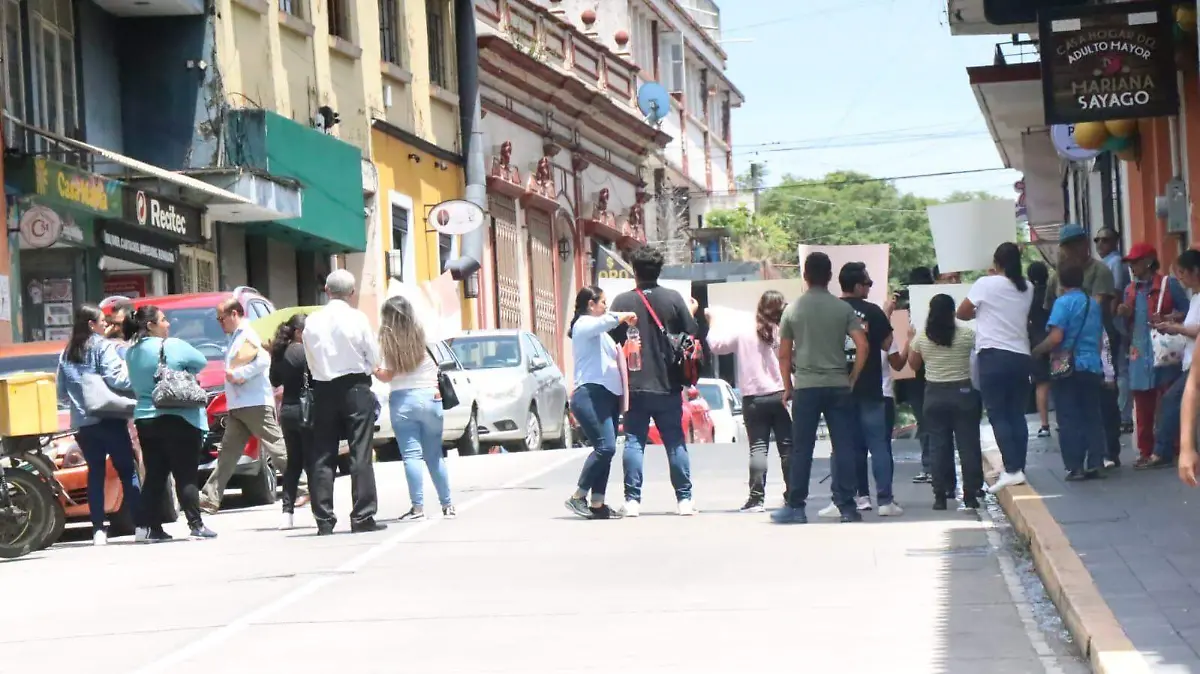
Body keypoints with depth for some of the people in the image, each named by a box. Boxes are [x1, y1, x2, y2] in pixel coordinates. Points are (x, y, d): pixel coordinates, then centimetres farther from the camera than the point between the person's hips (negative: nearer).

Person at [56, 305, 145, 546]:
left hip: (82, 424, 5)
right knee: (127, 471, 1)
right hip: (109, 419, -5)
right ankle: (140, 525, -3)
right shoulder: (103, 347, -5)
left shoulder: (66, 354, 12)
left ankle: (98, 530, 2)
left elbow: (61, 393, 13)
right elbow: (115, 379, -16)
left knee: (95, 473, 8)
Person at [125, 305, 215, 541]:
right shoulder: (173, 346, -11)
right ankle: (196, 525, -5)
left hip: (145, 420, 6)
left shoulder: (132, 353, 7)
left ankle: (154, 528, 7)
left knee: (154, 476, 8)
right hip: (177, 419, -6)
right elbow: (201, 362, 0)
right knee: (186, 475, -3)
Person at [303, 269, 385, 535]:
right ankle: (362, 517, -3)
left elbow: (311, 361, 6)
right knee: (360, 454, 0)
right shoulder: (357, 318, -8)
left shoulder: (312, 321, 1)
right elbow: (374, 358, -3)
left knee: (322, 456, 6)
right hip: (355, 388, -3)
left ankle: (324, 520, 4)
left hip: (323, 390, 3)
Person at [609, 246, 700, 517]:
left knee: (634, 442, 2)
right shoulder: (673, 299, -4)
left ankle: (632, 500, -3)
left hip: (635, 385, -1)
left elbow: (612, 338, -4)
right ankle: (684, 499, 6)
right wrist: (691, 312, 16)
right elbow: (691, 335, -2)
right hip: (668, 384, 1)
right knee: (675, 442, 7)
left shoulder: (623, 301, -6)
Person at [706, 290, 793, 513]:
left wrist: (713, 321, 14)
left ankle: (757, 497, -9)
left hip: (754, 398, 1)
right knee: (787, 448, 7)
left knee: (758, 447, 0)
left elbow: (716, 345, 2)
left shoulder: (744, 331, -3)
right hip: (781, 396, -1)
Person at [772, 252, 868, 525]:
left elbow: (784, 354, 4)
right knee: (843, 448, 2)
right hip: (838, 386, 0)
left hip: (805, 387, 0)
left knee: (801, 450, 3)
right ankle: (847, 507, 1)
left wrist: (788, 387, 13)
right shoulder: (843, 308, 2)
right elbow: (863, 346, -5)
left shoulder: (793, 309, 2)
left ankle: (795, 507, 5)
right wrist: (852, 379, 5)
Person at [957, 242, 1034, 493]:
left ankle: (1012, 470, -13)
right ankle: (1020, 469, 8)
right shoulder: (1026, 288, 10)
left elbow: (961, 313, 4)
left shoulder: (986, 284, -4)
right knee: (1017, 415, 9)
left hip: (994, 355, -5)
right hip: (1021, 356, 5)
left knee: (998, 415, -3)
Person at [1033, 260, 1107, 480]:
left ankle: (1075, 467, -2)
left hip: (1067, 368, -5)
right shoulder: (1094, 304, 10)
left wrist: (1035, 351, -4)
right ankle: (1095, 464, 7)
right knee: (1092, 417, 10)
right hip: (1093, 367, 5)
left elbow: (1055, 337, -17)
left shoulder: (1063, 302, -9)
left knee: (1069, 420, 0)